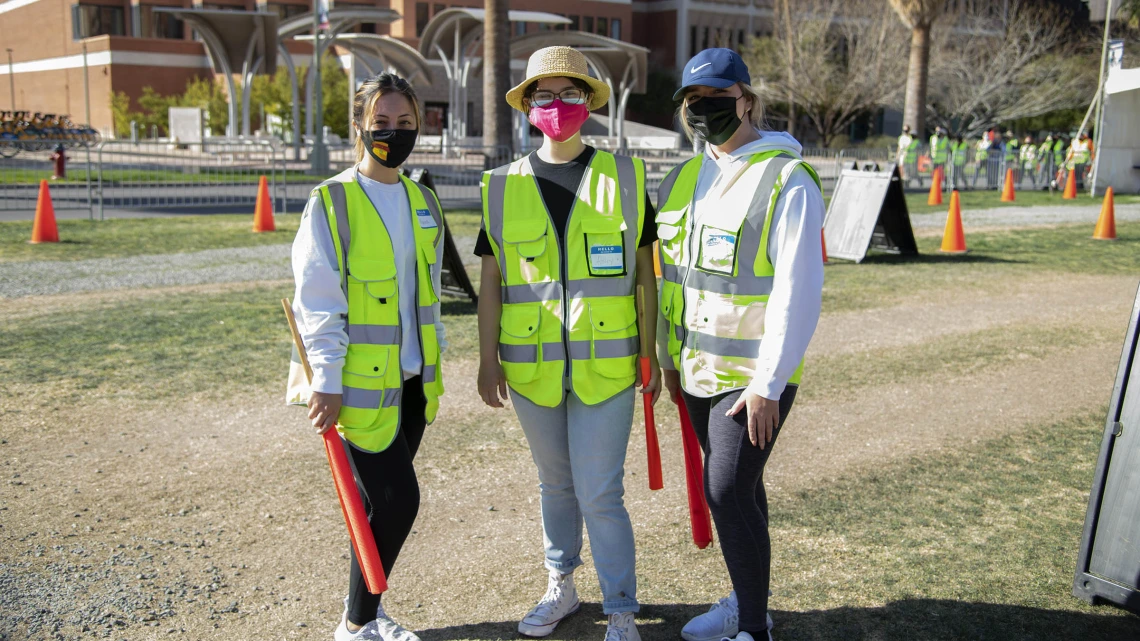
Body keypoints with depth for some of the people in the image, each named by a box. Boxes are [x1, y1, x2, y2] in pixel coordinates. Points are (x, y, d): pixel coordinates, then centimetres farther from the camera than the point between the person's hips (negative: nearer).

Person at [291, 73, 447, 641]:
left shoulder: (424, 202, 10)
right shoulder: (331, 202, -9)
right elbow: (317, 302, -12)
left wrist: (435, 359, 15)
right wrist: (327, 382, -16)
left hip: (412, 380, 6)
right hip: (361, 381, -6)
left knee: (385, 503, 13)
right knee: (397, 499, -6)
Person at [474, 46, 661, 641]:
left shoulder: (624, 177, 0)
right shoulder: (504, 186, 4)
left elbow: (645, 272, 3)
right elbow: (491, 280, 7)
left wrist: (650, 355, 1)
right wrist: (487, 359, 4)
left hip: (605, 365, -2)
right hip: (531, 368, 2)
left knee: (600, 494, -2)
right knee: (555, 483, 18)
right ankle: (560, 587, 36)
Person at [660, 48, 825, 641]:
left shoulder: (788, 182, -14)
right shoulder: (684, 181, 9)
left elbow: (799, 293, -19)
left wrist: (767, 385, -20)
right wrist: (669, 358, 16)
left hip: (754, 376, -7)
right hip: (698, 370, 7)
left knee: (729, 491, -9)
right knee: (735, 486, 18)